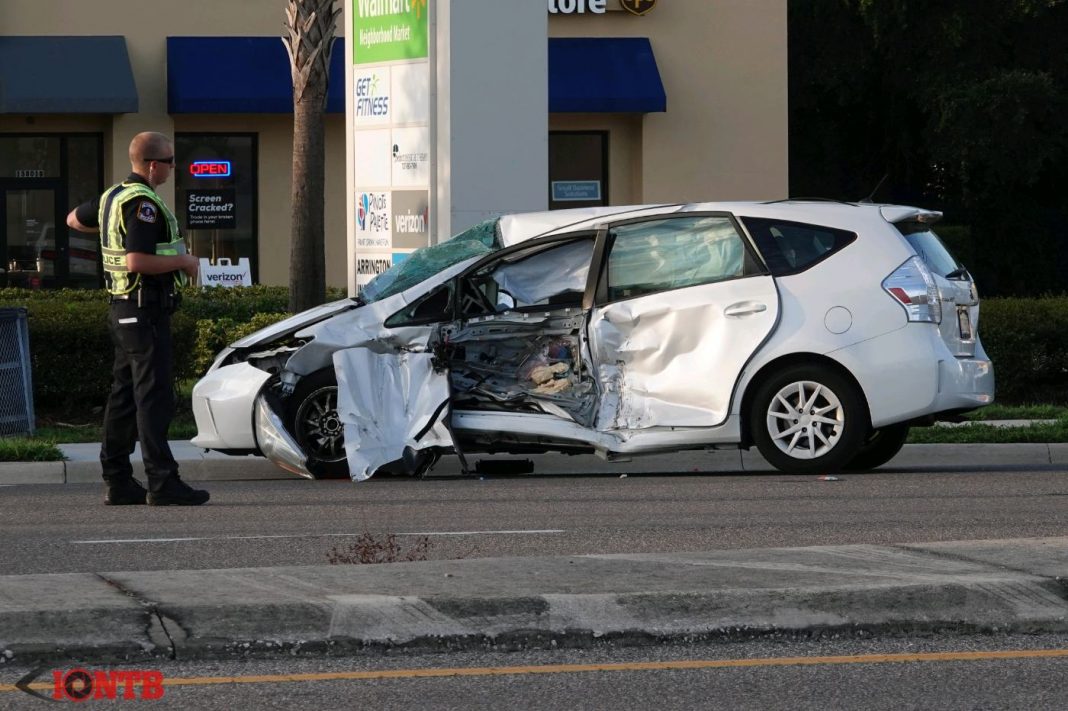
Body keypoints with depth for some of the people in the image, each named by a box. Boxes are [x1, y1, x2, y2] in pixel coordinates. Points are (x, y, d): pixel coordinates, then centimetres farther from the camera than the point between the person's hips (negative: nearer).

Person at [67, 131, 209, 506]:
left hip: (122, 310, 10)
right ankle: (162, 483, -12)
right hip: (146, 310, -10)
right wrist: (183, 261, -14)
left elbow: (74, 219, 30)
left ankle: (118, 482, 13)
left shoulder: (113, 196, 12)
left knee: (124, 395, 11)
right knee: (154, 397, -10)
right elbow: (138, 261, -27)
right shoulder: (142, 203, -18)